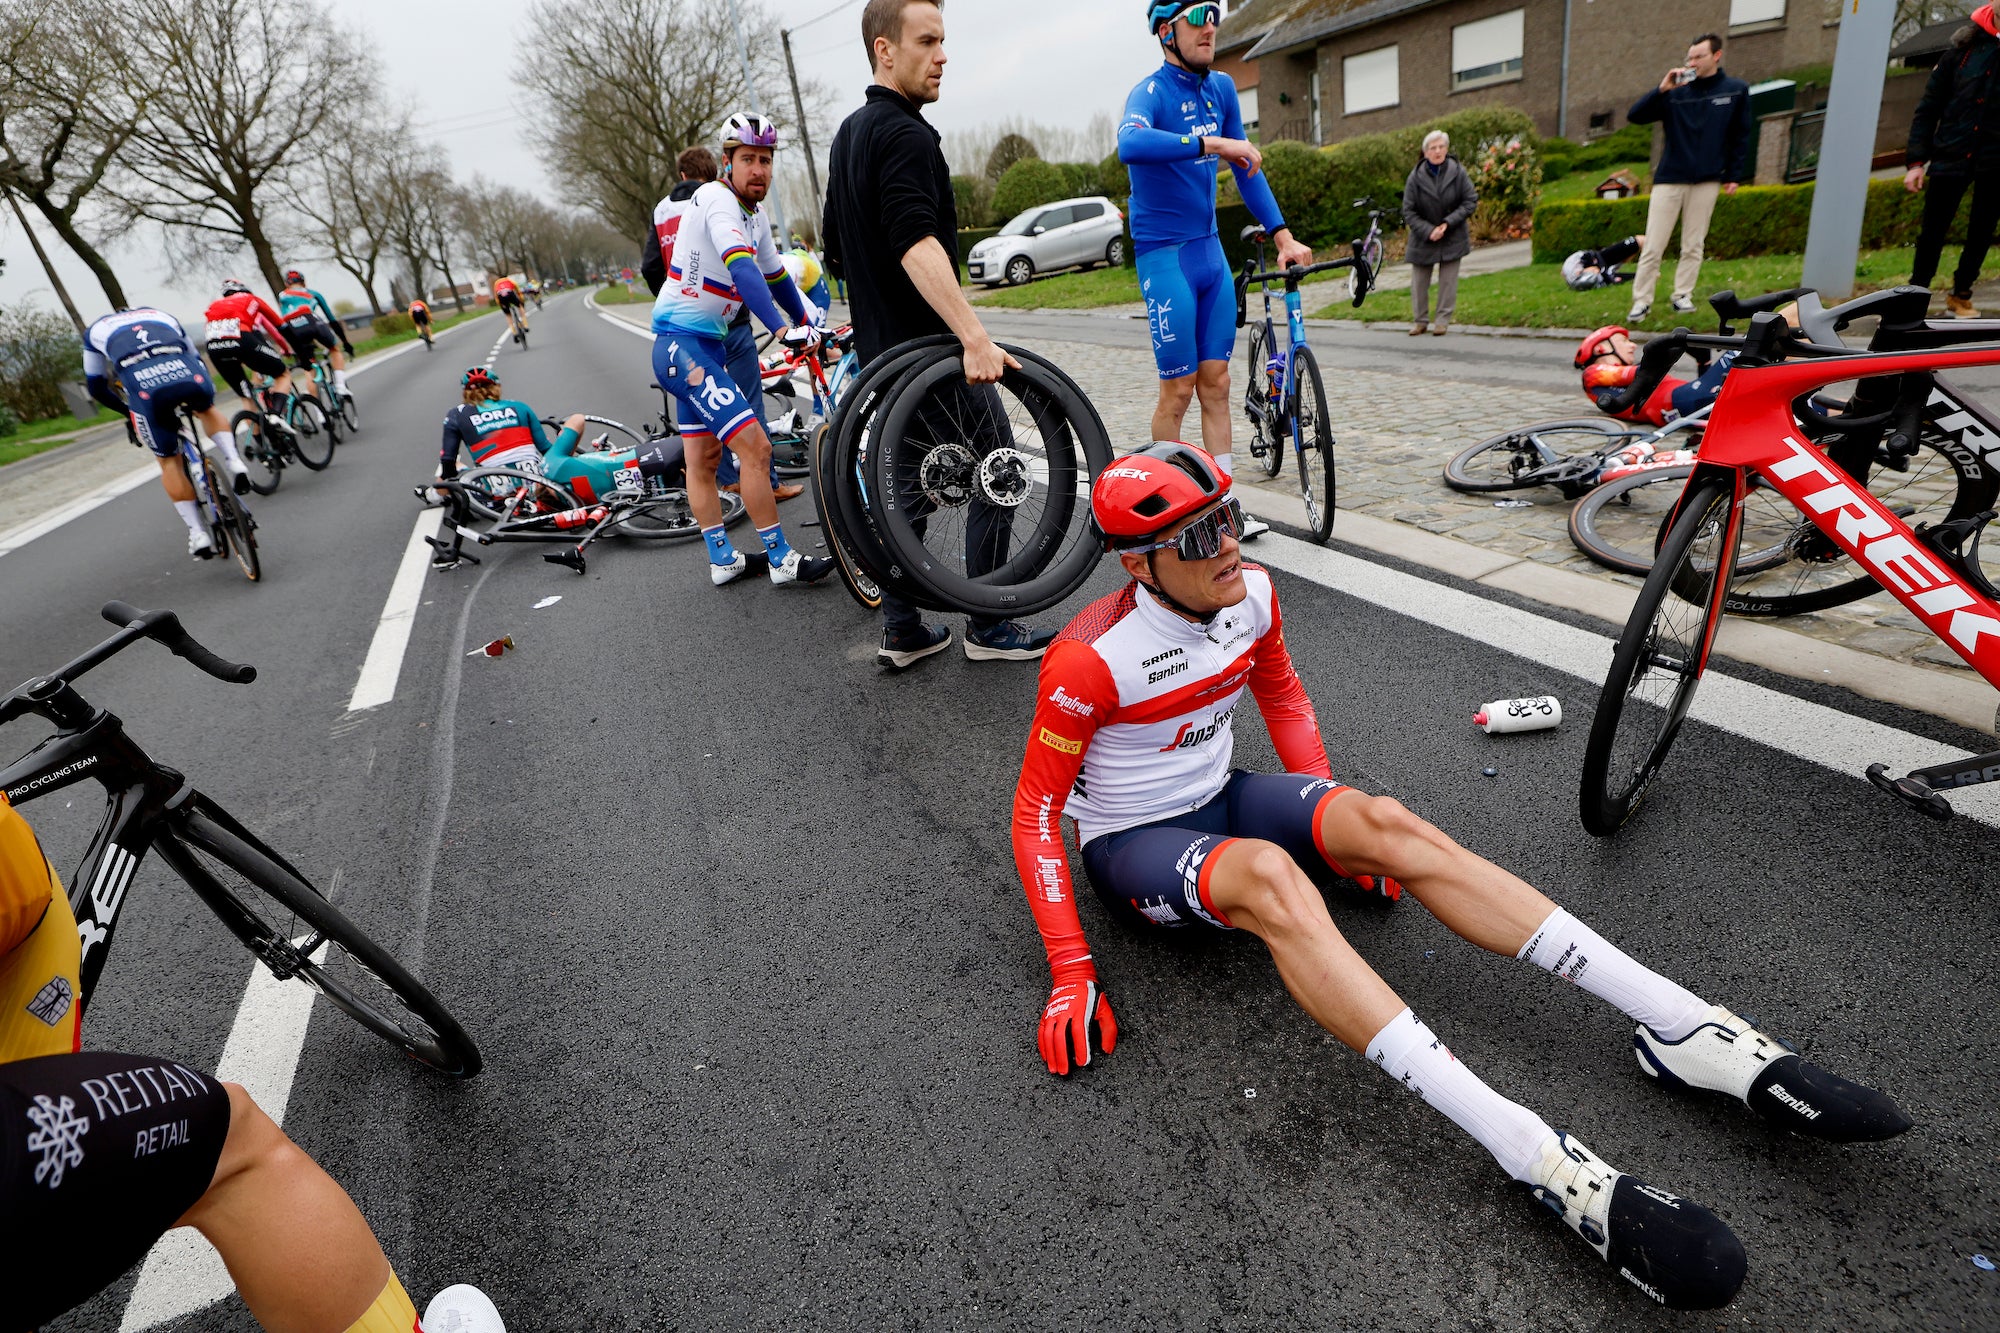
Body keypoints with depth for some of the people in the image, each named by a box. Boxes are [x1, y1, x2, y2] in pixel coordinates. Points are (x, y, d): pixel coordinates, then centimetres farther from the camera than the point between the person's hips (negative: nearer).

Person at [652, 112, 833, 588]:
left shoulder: (756, 214, 11)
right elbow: (743, 269, -32)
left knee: (704, 458, 14)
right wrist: (783, 330, -43)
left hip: (705, 344, 10)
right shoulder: (717, 200, -16)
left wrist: (808, 326, 24)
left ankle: (722, 560, 23)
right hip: (681, 342, -10)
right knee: (755, 445, -16)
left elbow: (775, 277, 24)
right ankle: (782, 558, -8)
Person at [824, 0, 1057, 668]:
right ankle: (988, 627, 8)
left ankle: (902, 631, 17)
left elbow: (835, 246, 23)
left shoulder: (848, 134, 16)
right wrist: (975, 335, -39)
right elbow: (917, 244, -30)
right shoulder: (905, 133, -15)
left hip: (881, 350, 9)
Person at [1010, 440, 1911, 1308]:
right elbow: (1035, 812, -18)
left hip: (1219, 801, 6)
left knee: (1386, 822, -20)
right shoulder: (1091, 660, -25)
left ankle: (1690, 1031, -21)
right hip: (1131, 846, -5)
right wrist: (1071, 971, -23)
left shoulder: (1251, 597, -7)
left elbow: (1281, 693, 13)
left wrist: (1334, 824, 8)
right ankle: (1541, 1161, -42)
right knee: (1266, 876, -37)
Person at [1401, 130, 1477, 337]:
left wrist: (1448, 223, -18)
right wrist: (1428, 230, -17)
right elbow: (1408, 211, -7)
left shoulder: (1458, 172, -10)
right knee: (1419, 281, 6)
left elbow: (1471, 201, -5)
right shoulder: (1415, 177, -11)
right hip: (1423, 238, 0)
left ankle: (1443, 320, 12)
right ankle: (1419, 319, 19)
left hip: (1452, 237, 0)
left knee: (1448, 280, 2)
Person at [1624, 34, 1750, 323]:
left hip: (1707, 180, 1)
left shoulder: (1736, 90, 7)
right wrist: (1661, 89, -16)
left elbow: (1741, 136, 9)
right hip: (1669, 179, -1)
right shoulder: (1676, 93, 4)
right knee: (1653, 246, -6)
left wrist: (1734, 175, 3)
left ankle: (1683, 295, 11)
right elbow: (1635, 116, -6)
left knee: (1693, 245, 5)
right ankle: (1642, 301, -2)